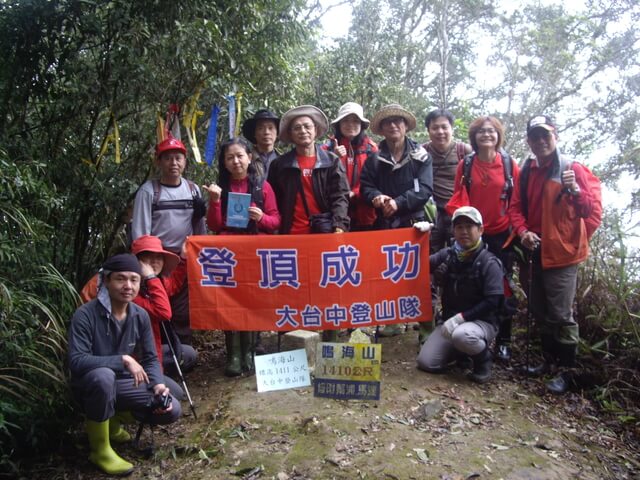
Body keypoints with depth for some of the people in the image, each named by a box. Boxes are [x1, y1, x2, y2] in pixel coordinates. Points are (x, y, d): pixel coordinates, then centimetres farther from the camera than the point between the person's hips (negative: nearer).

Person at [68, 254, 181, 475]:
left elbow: (150, 358, 0)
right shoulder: (85, 315, -22)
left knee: (171, 410, -11)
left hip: (122, 384, 5)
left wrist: (158, 385, -19)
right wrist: (123, 360, -34)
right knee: (103, 376, -40)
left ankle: (113, 419, 15)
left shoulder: (140, 315, -7)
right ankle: (99, 449, -16)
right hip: (90, 385, -4)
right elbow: (76, 361, -30)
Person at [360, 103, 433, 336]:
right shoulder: (375, 158, 10)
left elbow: (425, 189, -7)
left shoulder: (420, 155, 4)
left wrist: (398, 202, -19)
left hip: (414, 222, -2)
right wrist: (377, 197, -19)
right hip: (384, 223, 2)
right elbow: (365, 186, 3)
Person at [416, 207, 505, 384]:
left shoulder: (489, 262, -11)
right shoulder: (447, 255, 4)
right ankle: (463, 350, 18)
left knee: (461, 335, -39)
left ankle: (483, 359, -5)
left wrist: (461, 317, -24)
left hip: (482, 322, -5)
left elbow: (492, 302, -17)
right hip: (450, 320, 5)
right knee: (426, 362, -8)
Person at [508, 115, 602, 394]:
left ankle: (567, 371, 12)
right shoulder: (526, 172, 6)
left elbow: (594, 210, -11)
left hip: (562, 254, -6)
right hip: (537, 252, 6)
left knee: (561, 314, -3)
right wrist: (523, 232, -8)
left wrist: (575, 190, -28)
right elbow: (516, 207, 8)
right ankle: (550, 361, 32)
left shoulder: (573, 169, -9)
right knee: (539, 311, 15)